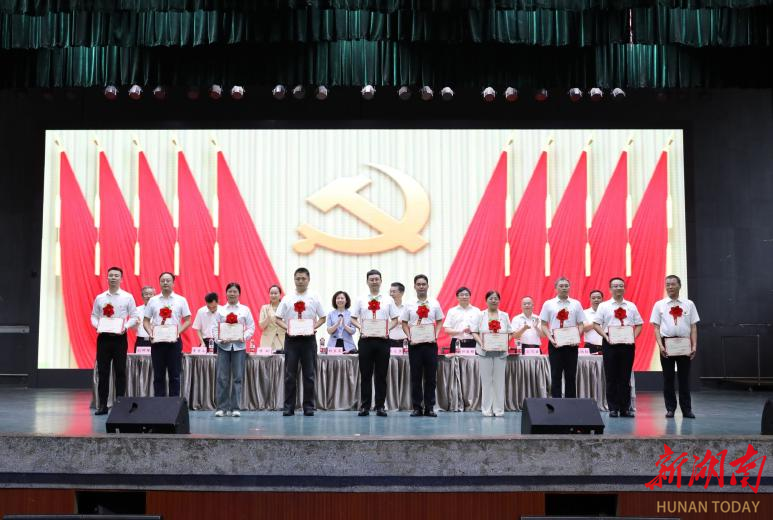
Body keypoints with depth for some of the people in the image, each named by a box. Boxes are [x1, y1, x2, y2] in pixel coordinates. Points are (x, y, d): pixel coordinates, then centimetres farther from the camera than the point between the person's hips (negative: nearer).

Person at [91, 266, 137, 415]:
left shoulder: (127, 297, 2)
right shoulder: (99, 298, 10)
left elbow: (134, 317, 1)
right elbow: (94, 316, 11)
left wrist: (125, 326, -15)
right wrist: (97, 325, -9)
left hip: (119, 337, -2)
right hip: (103, 337, 2)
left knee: (120, 371, 1)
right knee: (103, 371, 3)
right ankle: (102, 405, 8)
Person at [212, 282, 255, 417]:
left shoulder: (245, 309, 9)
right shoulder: (220, 310, 10)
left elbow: (251, 327, 4)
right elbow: (215, 327, 5)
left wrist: (244, 337, -13)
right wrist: (219, 339, -12)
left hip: (239, 346, 0)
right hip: (223, 346, 0)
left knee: (238, 377, -1)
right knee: (222, 377, -3)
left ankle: (235, 407, 5)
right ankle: (221, 407, 4)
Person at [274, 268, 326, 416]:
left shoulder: (314, 298, 5)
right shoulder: (287, 299, 6)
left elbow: (322, 317, 9)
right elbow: (278, 319, 7)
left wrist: (314, 327, -8)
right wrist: (287, 328, -11)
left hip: (308, 338, 0)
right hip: (291, 338, 0)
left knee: (309, 375, 3)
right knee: (290, 375, 1)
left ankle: (309, 407, 10)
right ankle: (288, 407, 7)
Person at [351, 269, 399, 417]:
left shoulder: (388, 300, 8)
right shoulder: (361, 300, 9)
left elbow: (395, 319, 9)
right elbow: (353, 318, 9)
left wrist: (388, 329, -9)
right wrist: (360, 327, -9)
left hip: (382, 339, 0)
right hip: (366, 339, 0)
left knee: (381, 375, 3)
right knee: (365, 374, 3)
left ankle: (380, 406, 8)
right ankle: (364, 406, 8)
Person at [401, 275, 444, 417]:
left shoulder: (434, 304, 5)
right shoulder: (409, 305, 4)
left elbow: (439, 321, 10)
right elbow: (404, 323, 7)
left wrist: (436, 336, -4)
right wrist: (409, 337, -7)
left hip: (430, 343, 0)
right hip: (415, 344, 0)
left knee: (431, 377, 2)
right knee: (415, 377, 3)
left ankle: (429, 407, 9)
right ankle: (416, 407, 9)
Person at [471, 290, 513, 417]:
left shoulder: (504, 315, 11)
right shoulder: (480, 315, 6)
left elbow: (509, 333, 10)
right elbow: (474, 332, 2)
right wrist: (481, 342, -14)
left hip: (500, 351, 1)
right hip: (485, 352, -1)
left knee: (499, 380, 1)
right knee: (486, 380, 0)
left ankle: (498, 409, 6)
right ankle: (486, 409, 5)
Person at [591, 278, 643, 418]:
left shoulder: (631, 306, 11)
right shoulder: (604, 306, 5)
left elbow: (639, 324, 12)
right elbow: (596, 324, 1)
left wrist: (634, 337, -4)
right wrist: (605, 336, -12)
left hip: (627, 344, 2)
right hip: (610, 343, -2)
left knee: (625, 377, 5)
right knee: (611, 377, 1)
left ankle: (625, 408, 11)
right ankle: (613, 408, 7)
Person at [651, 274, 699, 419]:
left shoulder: (689, 304, 5)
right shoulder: (659, 305, 3)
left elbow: (693, 327, 4)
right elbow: (656, 327, 0)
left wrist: (694, 346, -5)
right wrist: (660, 345, -11)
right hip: (667, 343, 0)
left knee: (684, 378, 6)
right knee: (668, 378, 5)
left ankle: (687, 409, 12)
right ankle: (670, 408, 14)